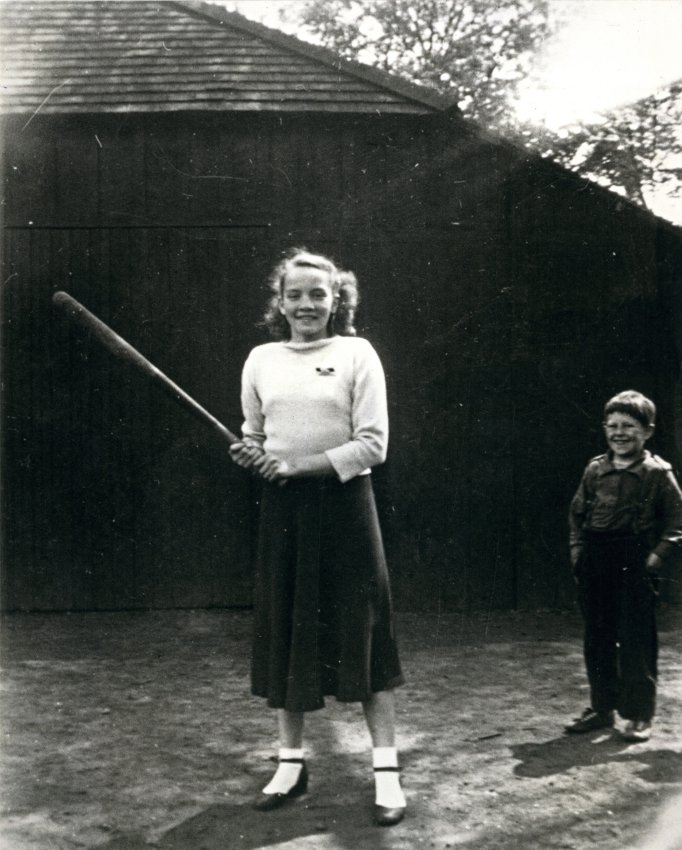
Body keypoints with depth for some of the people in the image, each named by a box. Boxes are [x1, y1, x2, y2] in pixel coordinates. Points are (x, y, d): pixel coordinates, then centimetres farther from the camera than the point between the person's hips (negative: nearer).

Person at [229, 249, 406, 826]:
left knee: (363, 633, 0)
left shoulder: (357, 353, -3)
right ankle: (291, 762, 25)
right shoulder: (262, 360, 8)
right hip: (283, 508, 4)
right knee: (284, 633, 9)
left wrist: (297, 465, -15)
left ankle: (386, 769, 10)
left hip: (343, 502, -4)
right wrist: (251, 455, -6)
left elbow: (372, 445, -9)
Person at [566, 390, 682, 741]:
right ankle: (602, 707, 24)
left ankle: (639, 715, 11)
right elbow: (577, 512, 18)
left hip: (635, 566, -5)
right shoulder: (595, 469, 8)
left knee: (636, 642, -1)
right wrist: (577, 548, 8)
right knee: (596, 640, 11)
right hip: (594, 564, 5)